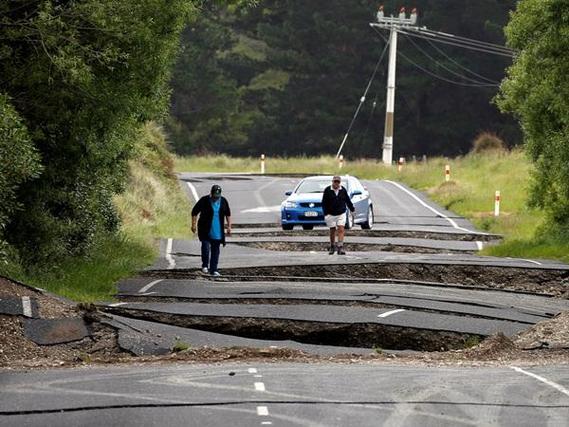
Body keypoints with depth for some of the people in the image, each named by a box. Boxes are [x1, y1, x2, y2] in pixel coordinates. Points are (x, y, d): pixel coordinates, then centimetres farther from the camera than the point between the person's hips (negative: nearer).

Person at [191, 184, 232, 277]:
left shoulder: (223, 201, 3)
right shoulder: (204, 200, -8)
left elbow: (228, 214, 15)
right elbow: (194, 212, -2)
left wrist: (229, 226, 9)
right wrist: (193, 224, -8)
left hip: (217, 232, 3)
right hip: (205, 231, -3)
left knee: (215, 251, 5)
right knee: (205, 247, -14)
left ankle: (213, 270, 12)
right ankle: (205, 265, 6)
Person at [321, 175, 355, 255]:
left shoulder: (343, 190, 2)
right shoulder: (327, 190, -5)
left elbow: (347, 200, 14)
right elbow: (324, 203, -4)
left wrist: (352, 208, 20)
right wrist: (326, 213, -11)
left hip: (341, 213, 1)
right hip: (331, 214, -1)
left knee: (341, 230, -11)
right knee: (332, 231, 8)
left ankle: (340, 247, -15)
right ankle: (332, 247, 24)